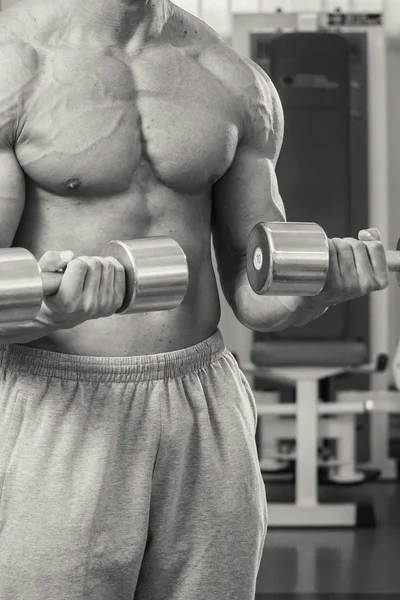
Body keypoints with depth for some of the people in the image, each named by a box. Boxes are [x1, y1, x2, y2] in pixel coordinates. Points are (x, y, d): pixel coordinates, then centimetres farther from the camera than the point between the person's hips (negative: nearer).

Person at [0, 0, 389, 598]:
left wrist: (334, 276, -17)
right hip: (52, 433, -5)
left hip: (205, 432, 5)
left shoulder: (239, 82, 5)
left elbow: (261, 299, 7)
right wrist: (51, 307, -39)